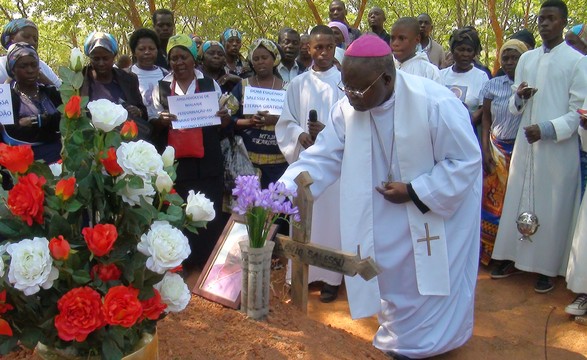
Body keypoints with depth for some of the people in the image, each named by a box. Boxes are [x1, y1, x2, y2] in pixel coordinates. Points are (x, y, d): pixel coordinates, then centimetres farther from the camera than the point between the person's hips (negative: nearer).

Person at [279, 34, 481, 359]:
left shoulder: (435, 103, -32)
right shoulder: (346, 110, -18)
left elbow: (466, 161, -23)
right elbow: (320, 158, -17)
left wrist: (414, 192, -26)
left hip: (444, 203, -4)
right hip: (390, 210, 4)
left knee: (434, 279, 10)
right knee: (392, 275, 15)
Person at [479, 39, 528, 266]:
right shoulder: (493, 85, 5)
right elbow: (486, 118, 7)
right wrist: (485, 150, 1)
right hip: (496, 151, 2)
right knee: (492, 200, 3)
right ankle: (490, 250, 15)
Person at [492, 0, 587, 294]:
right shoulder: (526, 59, 12)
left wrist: (548, 129, -18)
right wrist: (519, 97, -8)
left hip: (559, 147, -4)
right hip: (525, 143, 5)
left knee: (552, 207, 1)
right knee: (518, 200, 8)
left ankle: (547, 268, 13)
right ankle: (513, 258, 20)